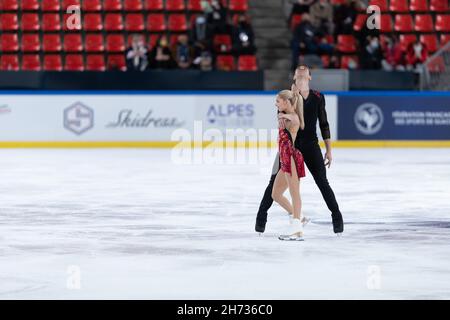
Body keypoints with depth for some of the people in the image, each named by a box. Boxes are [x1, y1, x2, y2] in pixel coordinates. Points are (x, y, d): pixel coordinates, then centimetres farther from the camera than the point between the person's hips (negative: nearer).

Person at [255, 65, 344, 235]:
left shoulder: (317, 97, 5)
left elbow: (323, 124, 8)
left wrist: (329, 150, 5)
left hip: (310, 144, 1)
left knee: (323, 182, -4)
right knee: (275, 182, 0)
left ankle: (337, 217, 5)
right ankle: (261, 216, 12)